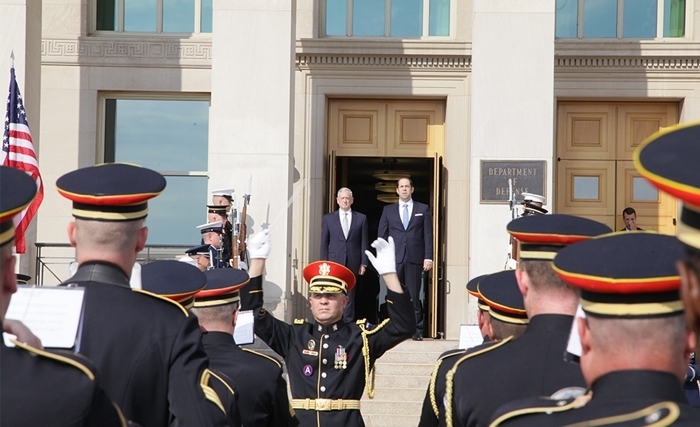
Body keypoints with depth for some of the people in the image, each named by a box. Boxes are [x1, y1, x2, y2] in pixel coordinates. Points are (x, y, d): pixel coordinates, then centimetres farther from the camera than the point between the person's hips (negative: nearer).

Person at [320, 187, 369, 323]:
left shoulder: (361, 218, 8)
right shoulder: (328, 218, 8)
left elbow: (364, 243, 6)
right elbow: (324, 243, 7)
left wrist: (363, 263, 0)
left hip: (353, 264, 0)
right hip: (334, 262, 0)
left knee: (350, 296, 2)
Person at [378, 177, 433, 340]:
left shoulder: (423, 209, 11)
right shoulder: (388, 210, 14)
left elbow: (428, 235, 6)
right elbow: (382, 235, 11)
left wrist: (428, 257, -3)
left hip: (414, 258, -1)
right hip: (394, 258, 1)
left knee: (414, 296, -4)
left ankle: (417, 330, 2)